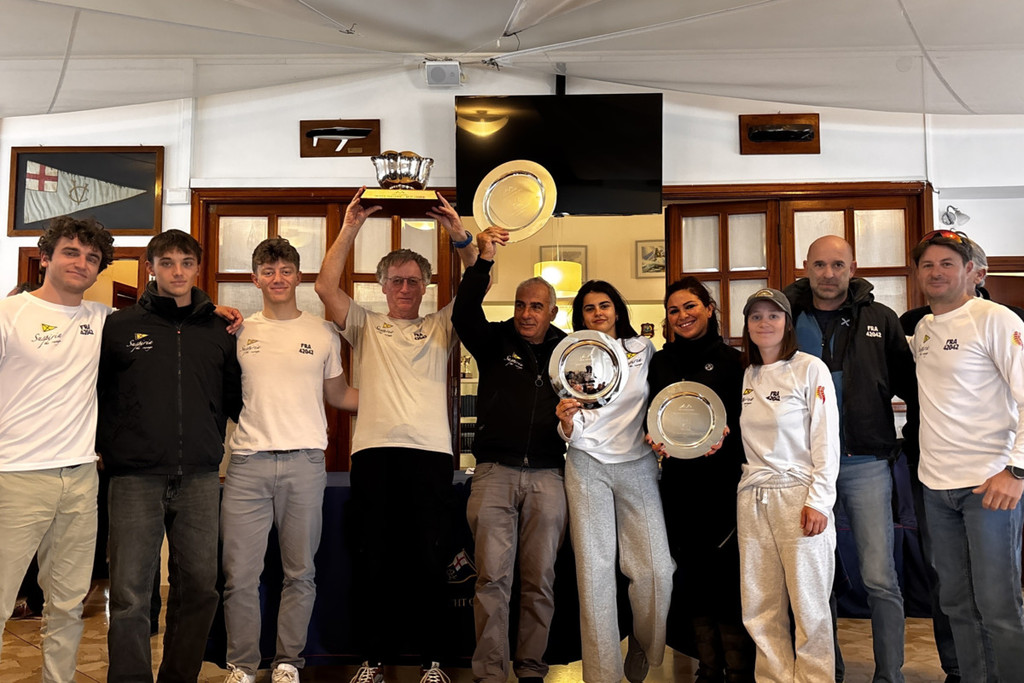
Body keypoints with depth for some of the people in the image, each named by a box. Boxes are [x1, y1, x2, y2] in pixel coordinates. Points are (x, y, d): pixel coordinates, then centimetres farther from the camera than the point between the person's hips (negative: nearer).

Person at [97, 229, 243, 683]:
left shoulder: (219, 330, 11)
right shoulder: (120, 325, 7)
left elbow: (235, 398, 18)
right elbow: (92, 393, 11)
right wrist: (105, 447, 4)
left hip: (201, 479, 2)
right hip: (137, 478, -2)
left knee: (199, 588, 6)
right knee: (130, 593, -3)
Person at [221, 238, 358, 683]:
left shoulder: (323, 333, 10)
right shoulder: (238, 330, 9)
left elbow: (338, 395, 17)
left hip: (305, 462, 0)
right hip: (248, 462, 0)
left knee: (300, 572, 7)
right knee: (239, 574, 2)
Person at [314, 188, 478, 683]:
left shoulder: (440, 327, 16)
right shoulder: (365, 326, 17)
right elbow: (326, 286, 4)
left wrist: (458, 234, -6)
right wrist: (350, 228, -1)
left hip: (430, 452, -1)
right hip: (373, 451, 1)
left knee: (427, 558, 3)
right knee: (372, 558, 4)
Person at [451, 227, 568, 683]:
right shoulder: (495, 341, 7)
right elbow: (464, 314, -11)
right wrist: (484, 259, -21)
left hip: (547, 477, 1)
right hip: (495, 472, -1)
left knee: (540, 579, 6)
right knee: (492, 577, -3)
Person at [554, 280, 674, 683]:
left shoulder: (644, 350, 10)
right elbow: (570, 434, 4)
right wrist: (565, 421, -17)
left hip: (637, 464, 1)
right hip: (588, 467, 0)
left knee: (656, 569, -7)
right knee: (594, 570, -3)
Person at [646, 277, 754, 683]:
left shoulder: (730, 359, 2)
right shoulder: (660, 363, 12)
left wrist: (726, 434, -21)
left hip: (723, 479, -3)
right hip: (679, 480, 4)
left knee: (726, 570, -3)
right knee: (692, 571, 8)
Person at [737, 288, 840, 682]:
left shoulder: (809, 369, -2)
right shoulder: (745, 376, 13)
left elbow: (827, 440, -6)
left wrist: (818, 501, -12)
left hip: (799, 495, -5)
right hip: (752, 498, 5)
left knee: (809, 605, -1)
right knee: (760, 608, 7)